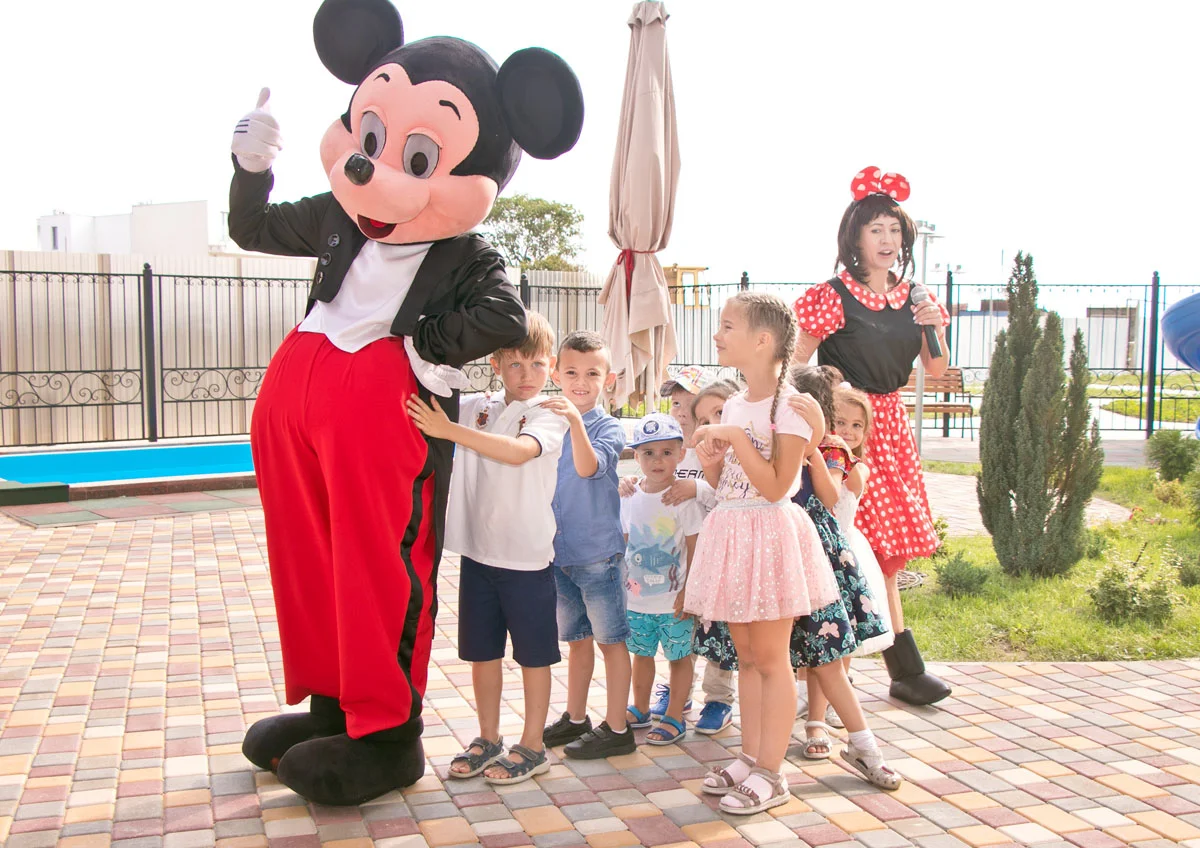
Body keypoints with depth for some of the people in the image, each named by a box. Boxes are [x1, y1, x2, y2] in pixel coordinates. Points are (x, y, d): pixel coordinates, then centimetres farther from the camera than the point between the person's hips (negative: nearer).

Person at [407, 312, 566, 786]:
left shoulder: (549, 415, -10)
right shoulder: (475, 408, 5)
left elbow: (519, 451, -28)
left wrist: (450, 431, -35)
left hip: (527, 555, -5)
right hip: (477, 550, 5)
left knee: (533, 654, 7)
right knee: (481, 651, 15)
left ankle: (532, 747, 20)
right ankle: (488, 739, 31)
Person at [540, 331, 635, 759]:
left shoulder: (608, 427, -8)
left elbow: (588, 466, -26)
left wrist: (576, 420, -40)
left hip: (598, 552, -5)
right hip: (559, 552, 5)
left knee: (610, 639, 4)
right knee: (577, 639, 18)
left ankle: (616, 728, 14)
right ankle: (575, 719, 31)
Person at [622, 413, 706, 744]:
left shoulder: (684, 498, -12)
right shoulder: (629, 497, 2)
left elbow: (694, 549, -10)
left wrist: (688, 592, -13)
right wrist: (621, 583, 12)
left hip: (673, 599, -5)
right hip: (637, 596, 5)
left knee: (679, 655, 6)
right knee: (642, 653, 17)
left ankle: (674, 717, 20)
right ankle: (640, 710, 34)